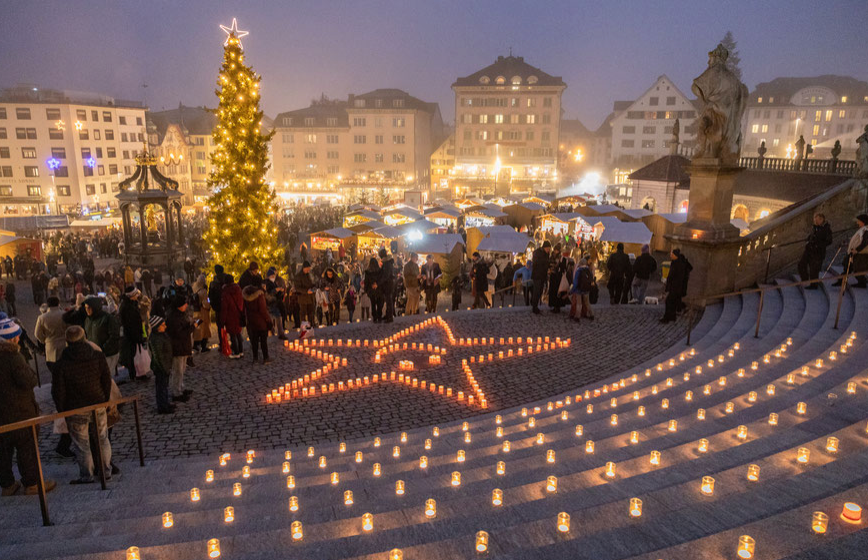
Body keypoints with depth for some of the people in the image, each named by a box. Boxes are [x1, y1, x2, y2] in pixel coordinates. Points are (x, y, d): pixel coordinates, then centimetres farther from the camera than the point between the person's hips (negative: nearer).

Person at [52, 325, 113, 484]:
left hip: (76, 410, -2)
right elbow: (107, 381, 1)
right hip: (98, 405, 3)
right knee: (103, 439, 15)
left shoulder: (62, 363, -13)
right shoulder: (98, 356, -6)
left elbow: (58, 390, -8)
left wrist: (62, 410, 5)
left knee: (82, 444, 9)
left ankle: (86, 476, 19)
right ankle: (107, 471, 23)